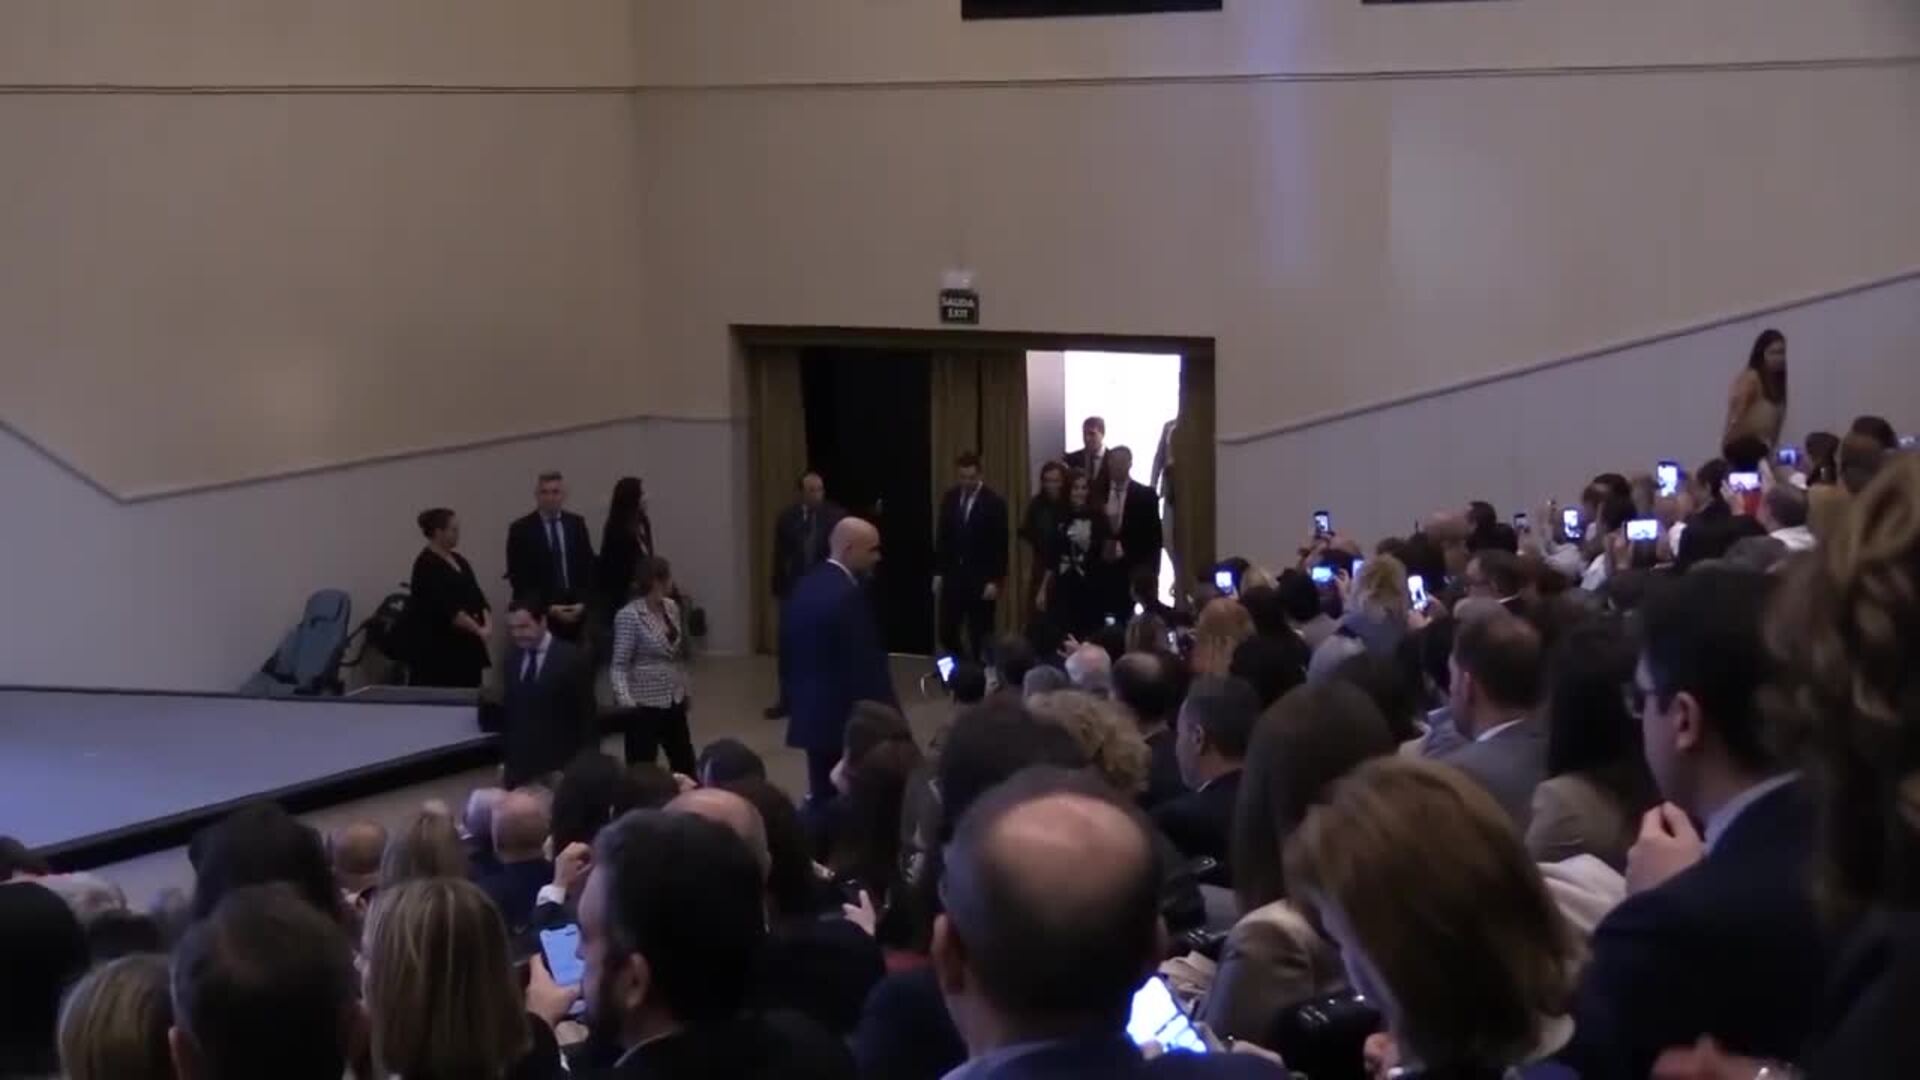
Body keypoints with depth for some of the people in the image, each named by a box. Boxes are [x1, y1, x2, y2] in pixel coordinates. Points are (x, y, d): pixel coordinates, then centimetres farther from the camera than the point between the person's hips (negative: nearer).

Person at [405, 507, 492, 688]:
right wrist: (478, 630, -22)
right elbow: (446, 607, -21)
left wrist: (487, 624, -8)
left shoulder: (459, 561, 14)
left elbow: (476, 597, 10)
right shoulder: (427, 565, -12)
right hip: (436, 648, -8)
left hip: (463, 646, 8)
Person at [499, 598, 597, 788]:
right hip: (519, 769, 5)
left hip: (560, 770, -5)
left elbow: (588, 717, -6)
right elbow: (509, 711, 15)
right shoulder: (513, 657, 10)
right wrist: (506, 763, 13)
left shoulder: (572, 658, -7)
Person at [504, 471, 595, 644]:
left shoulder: (576, 523, 9)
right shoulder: (521, 529, -2)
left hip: (576, 610, 3)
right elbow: (518, 577, -5)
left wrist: (582, 602, -4)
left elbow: (588, 566, 10)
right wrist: (547, 607, -12)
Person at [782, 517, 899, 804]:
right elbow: (866, 663, -19)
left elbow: (791, 651, 15)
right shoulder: (848, 595, -19)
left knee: (824, 797, 11)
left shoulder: (805, 586, 9)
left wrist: (795, 702, 23)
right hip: (848, 719, -9)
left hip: (811, 715, 9)